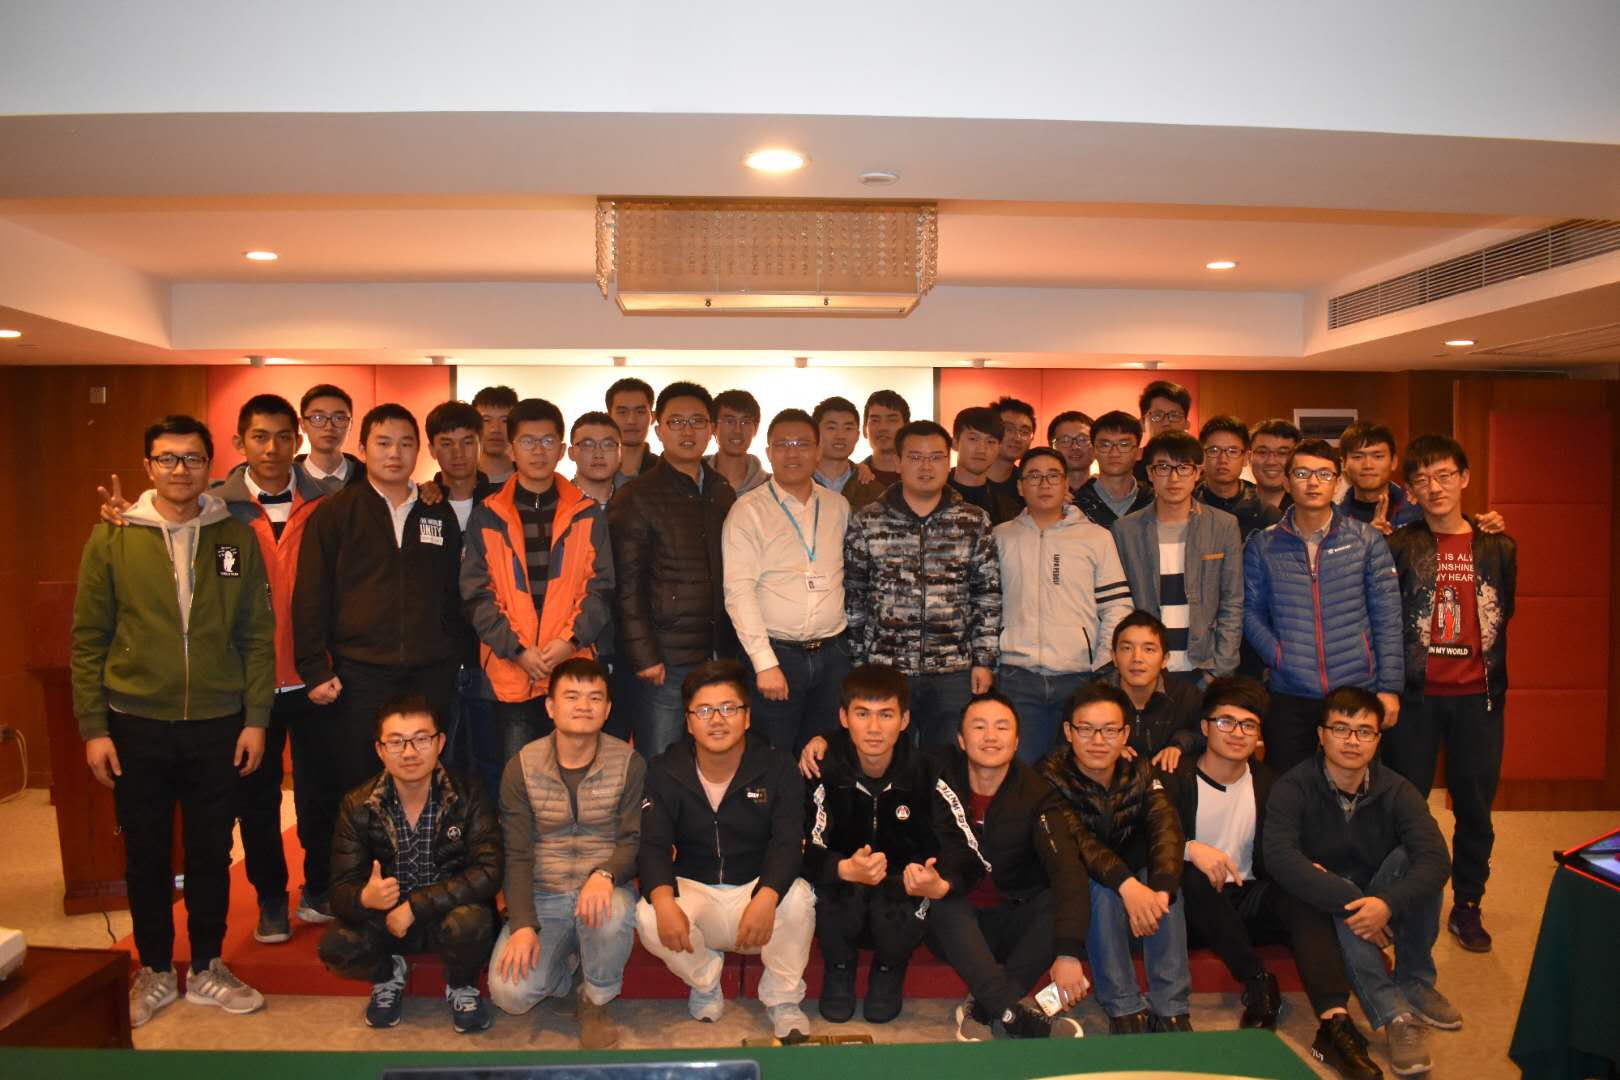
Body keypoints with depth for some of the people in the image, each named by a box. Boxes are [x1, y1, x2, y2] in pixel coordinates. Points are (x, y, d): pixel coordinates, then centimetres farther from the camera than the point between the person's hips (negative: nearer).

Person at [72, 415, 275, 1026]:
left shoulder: (237, 539, 1)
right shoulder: (112, 541, 0)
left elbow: (258, 635, 2)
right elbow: (89, 639, 1)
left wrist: (255, 718, -2)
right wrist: (93, 727, -3)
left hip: (218, 726, 1)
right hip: (136, 727, 0)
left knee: (211, 852, 11)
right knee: (146, 854, 12)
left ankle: (206, 967, 29)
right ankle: (155, 970, 30)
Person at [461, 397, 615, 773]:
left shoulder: (588, 514, 7)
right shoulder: (487, 516, 6)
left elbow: (600, 587, 4)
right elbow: (476, 594, 2)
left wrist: (571, 640, -11)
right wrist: (517, 649, -10)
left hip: (573, 668, 0)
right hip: (511, 673, 0)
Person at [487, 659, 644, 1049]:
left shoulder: (629, 764, -4)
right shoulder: (521, 768, -2)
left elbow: (635, 841, -6)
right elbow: (517, 856, -2)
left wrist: (605, 874, -28)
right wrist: (523, 925, -14)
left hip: (602, 889, -1)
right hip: (541, 897, 1)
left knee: (613, 914, -36)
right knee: (509, 993, -19)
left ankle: (596, 1001, -4)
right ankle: (564, 959, 17)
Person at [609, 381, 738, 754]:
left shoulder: (723, 493, 13)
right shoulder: (636, 497, -3)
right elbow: (626, 586, -7)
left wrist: (731, 650, 9)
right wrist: (644, 656, -12)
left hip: (718, 655, 5)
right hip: (665, 659, -5)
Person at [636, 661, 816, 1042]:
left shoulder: (777, 768, -8)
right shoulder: (665, 772, -5)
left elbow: (788, 842, -19)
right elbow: (653, 845, -13)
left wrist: (766, 898, -41)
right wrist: (664, 901, -36)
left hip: (758, 887, -1)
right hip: (692, 890, 1)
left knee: (798, 897, -34)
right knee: (648, 918, -30)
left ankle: (783, 1000, -5)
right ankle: (705, 980, 5)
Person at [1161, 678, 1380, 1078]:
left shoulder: (1267, 782, 9)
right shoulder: (1177, 779, -5)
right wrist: (1191, 848, -38)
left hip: (1247, 902, 3)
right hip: (1196, 909, -3)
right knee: (1192, 876, -35)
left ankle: (1334, 1023, -39)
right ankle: (1258, 984, -22)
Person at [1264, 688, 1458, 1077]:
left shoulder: (1395, 791, -7)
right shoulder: (1293, 788, -14)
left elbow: (1436, 859, -23)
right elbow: (1279, 856, -30)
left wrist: (1388, 904, -40)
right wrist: (1348, 900, -37)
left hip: (1380, 909, 3)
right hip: (1321, 911, -3)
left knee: (1410, 857, -24)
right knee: (1344, 905, -35)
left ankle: (1414, 984, -11)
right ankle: (1394, 1014, -36)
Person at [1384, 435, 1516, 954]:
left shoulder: (1498, 547, 5)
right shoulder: (1397, 547, -2)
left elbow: (1502, 614, 13)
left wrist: (1495, 684, 7)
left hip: (1477, 696, 2)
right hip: (1415, 696, -2)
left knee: (1476, 805, 10)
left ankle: (1467, 906, 27)